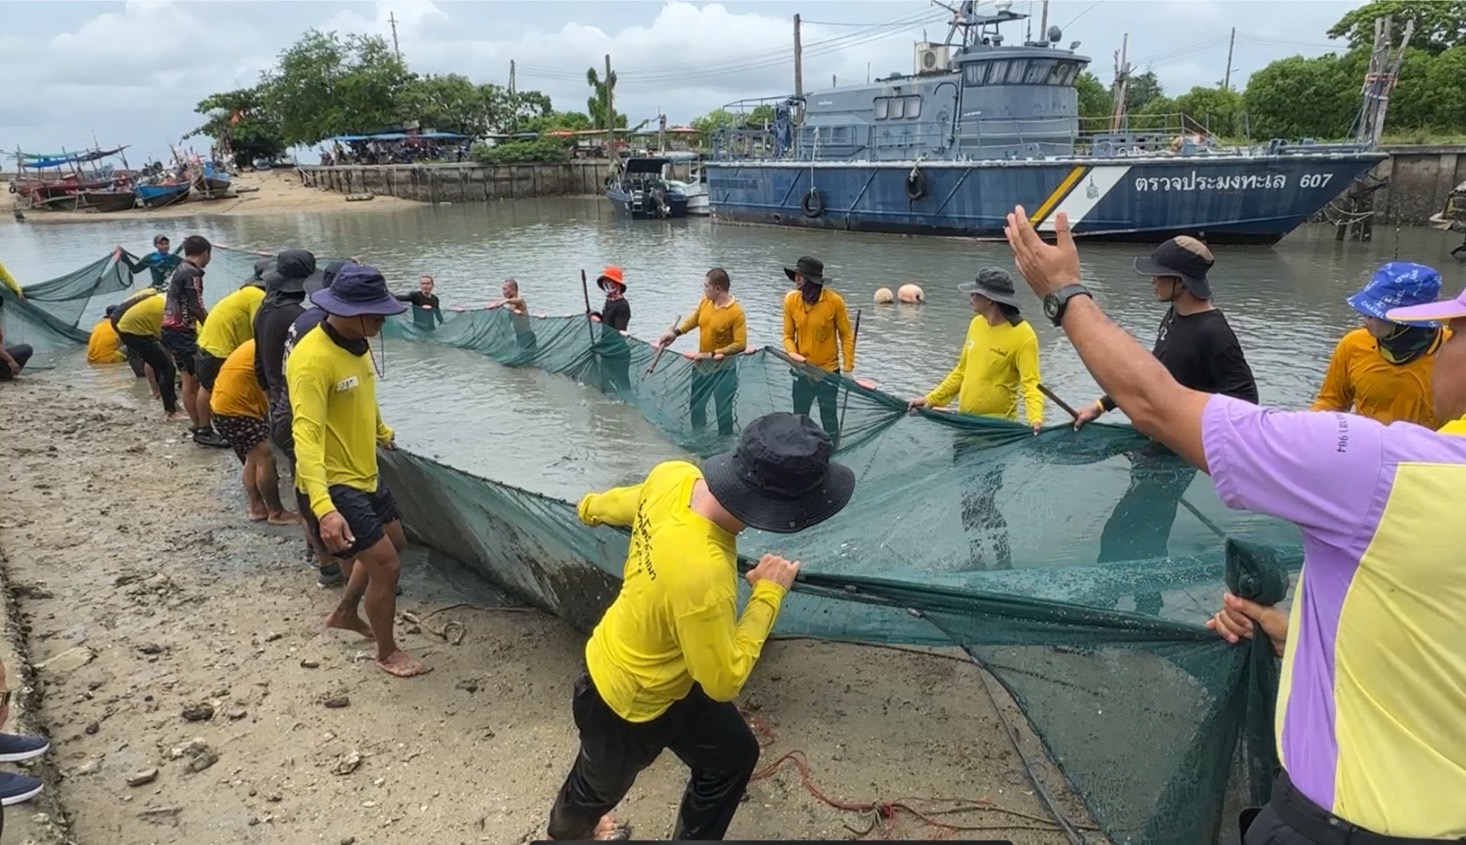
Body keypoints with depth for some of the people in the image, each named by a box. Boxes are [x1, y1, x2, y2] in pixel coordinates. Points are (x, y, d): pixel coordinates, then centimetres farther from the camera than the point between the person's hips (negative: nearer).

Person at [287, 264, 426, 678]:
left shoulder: (356, 342, 1)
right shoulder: (313, 359, -28)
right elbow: (306, 436, -36)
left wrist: (381, 431, 40)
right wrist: (323, 507, -46)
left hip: (365, 474, 10)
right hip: (333, 484, -10)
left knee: (393, 544, 24)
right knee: (387, 564, -4)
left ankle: (345, 613, 46)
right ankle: (388, 653, 18)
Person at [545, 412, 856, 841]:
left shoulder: (674, 476, -23)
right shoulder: (702, 575, -46)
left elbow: (627, 502, 3)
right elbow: (724, 681, -29)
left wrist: (592, 507, 25)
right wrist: (769, 593, -22)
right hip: (627, 701, -7)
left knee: (734, 755, 26)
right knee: (602, 786, 28)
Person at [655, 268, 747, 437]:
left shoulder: (736, 312, -23)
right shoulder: (705, 302, -3)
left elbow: (740, 345, -26)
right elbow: (695, 319, 17)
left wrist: (712, 354, -27)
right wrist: (676, 332, 3)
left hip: (723, 370, -7)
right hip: (701, 366, 7)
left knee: (723, 411, 3)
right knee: (696, 406, 21)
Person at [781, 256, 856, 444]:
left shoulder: (834, 301, -14)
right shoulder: (791, 300, -6)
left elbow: (846, 336, -7)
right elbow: (788, 335, 1)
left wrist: (848, 368, -12)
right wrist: (792, 353, -19)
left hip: (828, 372, -3)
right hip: (802, 372, 3)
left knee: (829, 419, 11)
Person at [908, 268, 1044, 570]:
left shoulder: (1022, 335, -15)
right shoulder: (976, 325, 7)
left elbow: (1031, 383, -20)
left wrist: (1035, 418, -37)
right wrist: (931, 398, 13)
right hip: (964, 426, 8)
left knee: (981, 503, -6)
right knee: (970, 500, 15)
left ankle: (1002, 566, 8)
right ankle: (978, 563, 29)